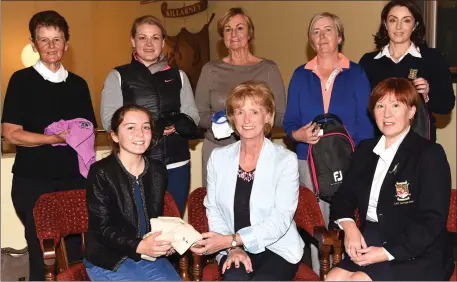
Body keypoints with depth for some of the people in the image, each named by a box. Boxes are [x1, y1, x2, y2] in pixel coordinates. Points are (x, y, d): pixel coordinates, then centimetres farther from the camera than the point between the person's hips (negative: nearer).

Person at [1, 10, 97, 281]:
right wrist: (56, 139, -17)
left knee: (77, 249, 4)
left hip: (74, 178, 3)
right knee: (41, 252, 4)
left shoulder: (78, 84, 11)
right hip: (33, 182, -3)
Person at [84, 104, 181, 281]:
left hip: (150, 256, 5)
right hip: (109, 260, -5)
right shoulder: (101, 172, -10)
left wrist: (165, 242, -6)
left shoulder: (158, 170, 7)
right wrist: (138, 246, -27)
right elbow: (102, 228, -13)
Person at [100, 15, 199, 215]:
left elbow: (192, 117, 8)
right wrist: (152, 127, -17)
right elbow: (109, 121, -6)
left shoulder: (178, 76, 12)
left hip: (176, 165, 3)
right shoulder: (118, 76, 3)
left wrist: (174, 125, -15)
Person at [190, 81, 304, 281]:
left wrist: (231, 240, -21)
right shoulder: (218, 157, 6)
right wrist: (232, 248, -14)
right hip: (233, 249, 2)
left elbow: (281, 219, -12)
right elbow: (213, 210, 4)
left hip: (277, 249, -1)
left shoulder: (286, 160, -4)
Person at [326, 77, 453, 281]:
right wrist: (348, 225, -8)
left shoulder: (430, 154, -7)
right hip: (370, 242, 5)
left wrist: (388, 253, -19)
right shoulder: (365, 149, 12)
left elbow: (433, 222, -13)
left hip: (418, 255, -5)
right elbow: (344, 195, 14)